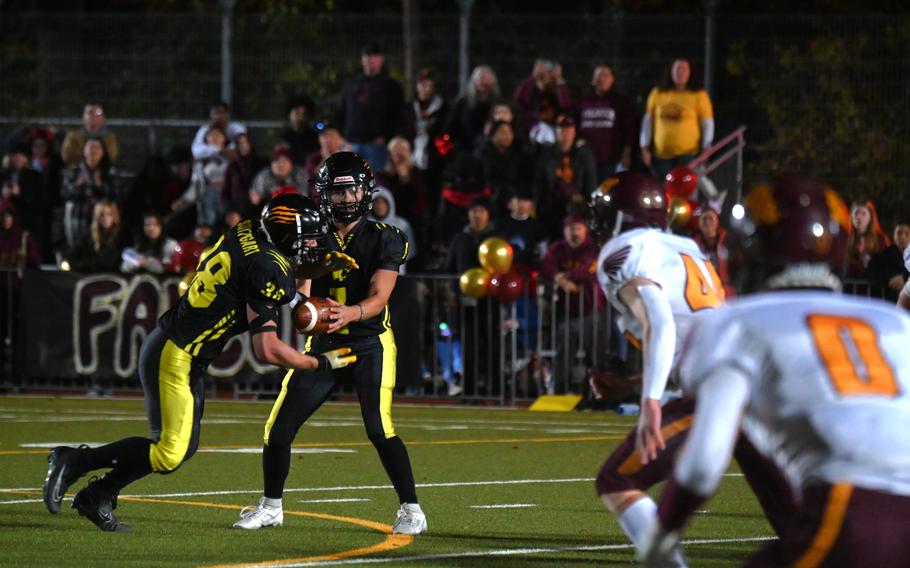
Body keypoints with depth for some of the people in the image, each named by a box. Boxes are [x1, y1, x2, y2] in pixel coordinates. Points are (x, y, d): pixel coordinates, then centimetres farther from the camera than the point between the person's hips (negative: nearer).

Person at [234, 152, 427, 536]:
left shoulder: (383, 240, -6)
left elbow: (379, 298, -16)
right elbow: (303, 291, -7)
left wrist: (350, 313, -37)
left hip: (370, 342, -4)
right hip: (323, 345, 4)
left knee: (379, 429, -21)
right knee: (279, 429, 1)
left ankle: (410, 510, -8)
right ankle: (271, 507, 22)